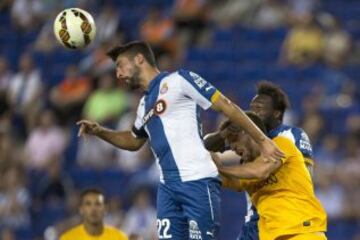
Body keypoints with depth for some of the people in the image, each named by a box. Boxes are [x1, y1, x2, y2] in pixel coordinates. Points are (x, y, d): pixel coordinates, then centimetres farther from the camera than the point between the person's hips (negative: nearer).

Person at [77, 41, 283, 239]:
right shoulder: (145, 104, 21)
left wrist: (262, 140, -6)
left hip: (198, 182, -8)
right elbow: (134, 141, 40)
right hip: (168, 187, 8)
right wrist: (99, 131, 23)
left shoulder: (177, 80, -3)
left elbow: (227, 106, -4)